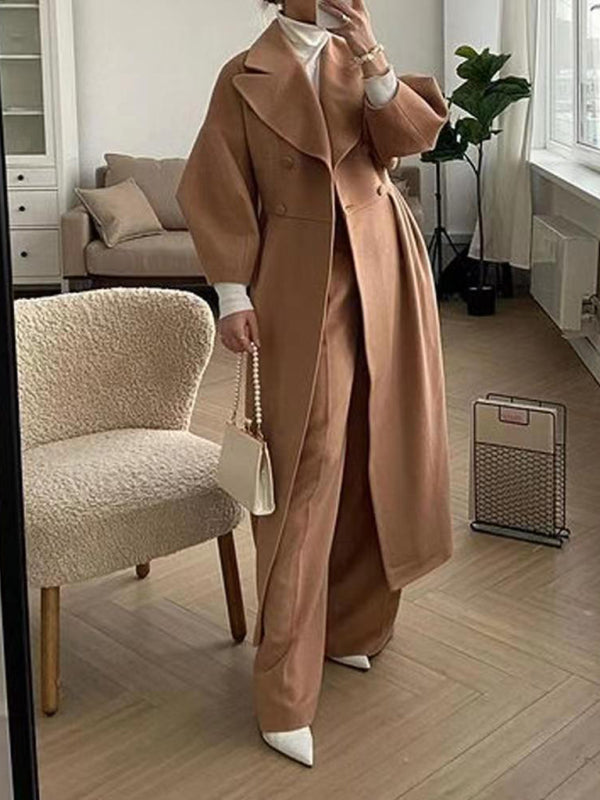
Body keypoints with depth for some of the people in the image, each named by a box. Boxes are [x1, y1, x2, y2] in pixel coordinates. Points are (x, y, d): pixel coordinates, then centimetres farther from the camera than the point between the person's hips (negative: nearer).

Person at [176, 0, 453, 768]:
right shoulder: (245, 78, -1)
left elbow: (414, 136, -3)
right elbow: (218, 191, -3)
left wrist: (373, 62, -17)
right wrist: (233, 292, -12)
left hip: (384, 271, 5)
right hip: (304, 282, -5)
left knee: (375, 452, 10)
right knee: (309, 464, -8)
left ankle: (349, 622, 29)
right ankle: (285, 692, -1)